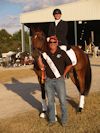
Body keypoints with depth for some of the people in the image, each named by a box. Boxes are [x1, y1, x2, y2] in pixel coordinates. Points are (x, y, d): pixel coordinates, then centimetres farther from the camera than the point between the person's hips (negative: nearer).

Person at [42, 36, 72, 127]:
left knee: (62, 100, 3)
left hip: (59, 80, -2)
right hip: (48, 81, 3)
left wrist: (63, 74, 2)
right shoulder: (45, 54, 1)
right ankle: (52, 119, 27)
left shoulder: (62, 53, -6)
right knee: (50, 101, 12)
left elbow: (69, 64, 1)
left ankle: (64, 119, 20)